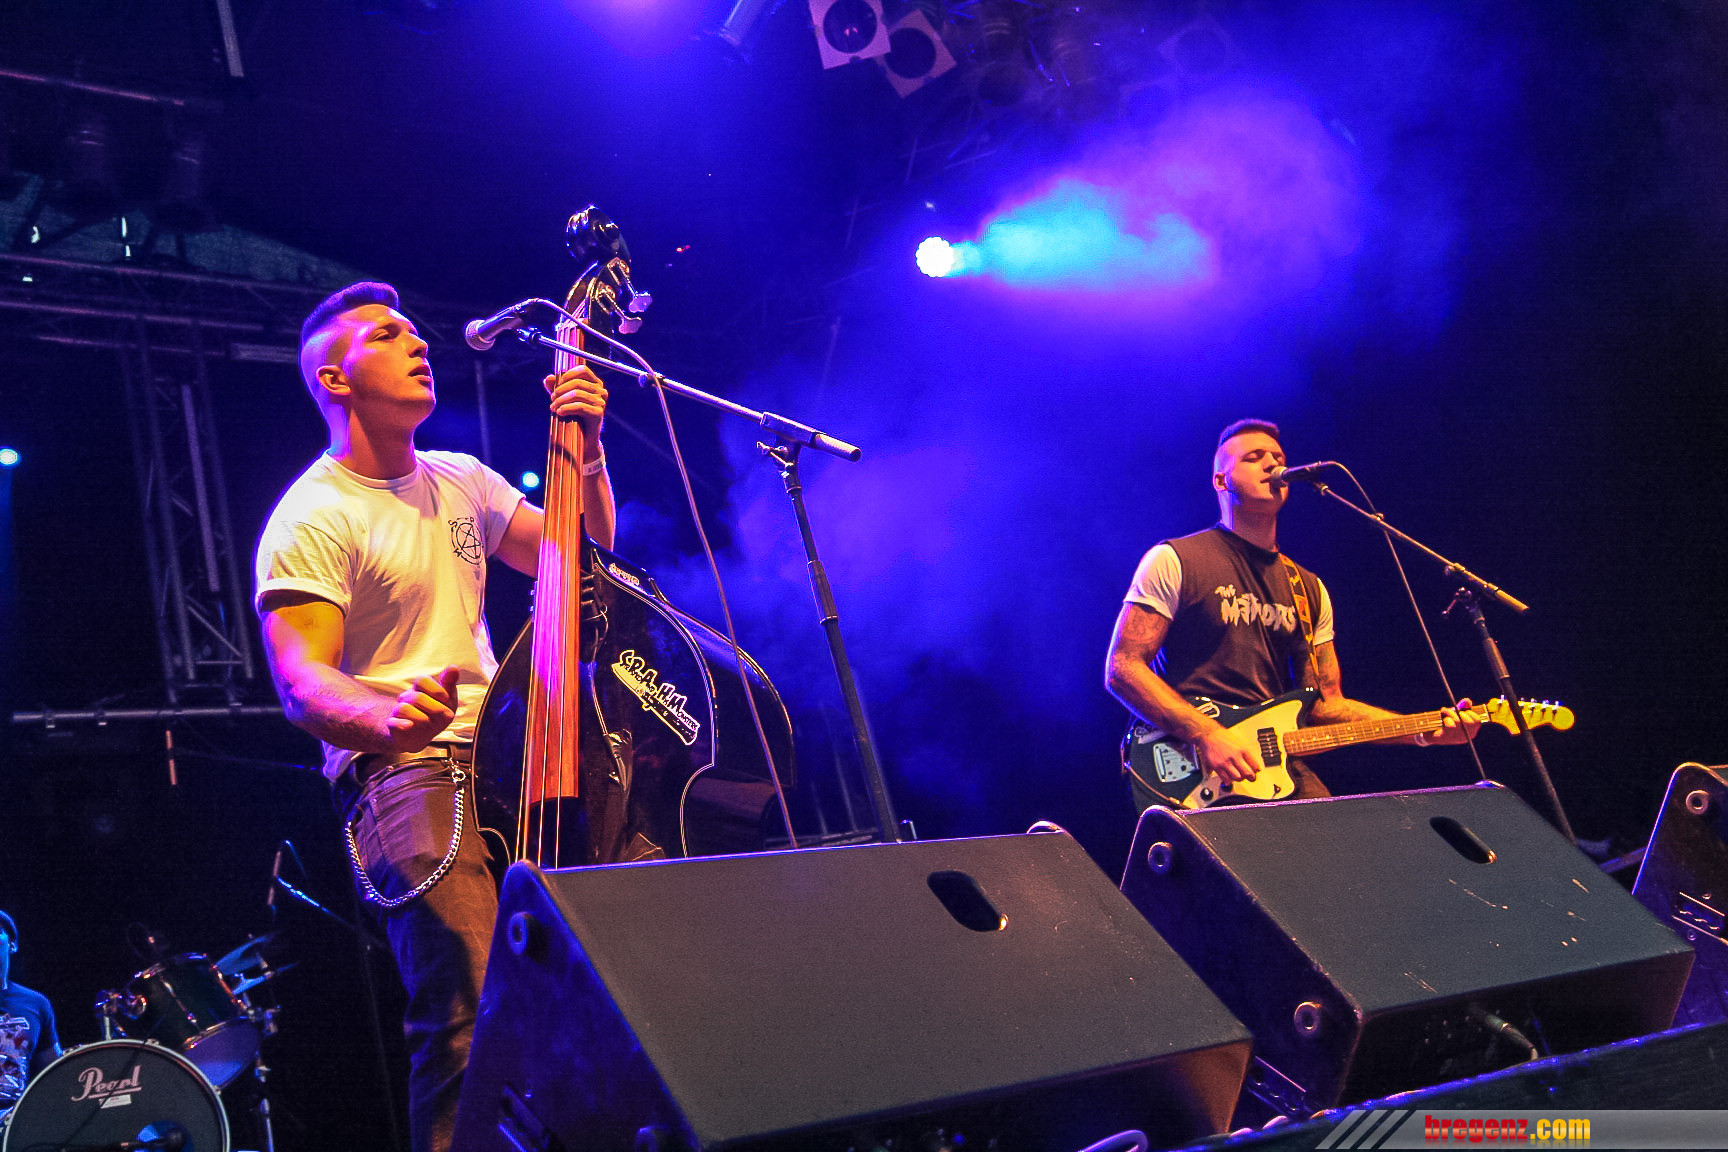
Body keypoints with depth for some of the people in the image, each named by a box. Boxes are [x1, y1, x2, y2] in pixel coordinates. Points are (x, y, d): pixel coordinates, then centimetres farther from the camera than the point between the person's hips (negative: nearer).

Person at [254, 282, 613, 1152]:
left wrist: (587, 454, 6)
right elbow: (299, 679, -15)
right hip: (401, 765, -6)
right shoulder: (313, 517, -4)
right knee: (476, 1014, -25)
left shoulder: (461, 481, 18)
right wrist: (387, 715, -36)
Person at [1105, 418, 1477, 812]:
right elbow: (1122, 668, -5)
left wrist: (1423, 731, 6)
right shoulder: (1173, 562, 2)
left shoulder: (1309, 590, 20)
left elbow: (1325, 704, 19)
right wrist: (1207, 734, -16)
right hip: (1186, 770, -5)